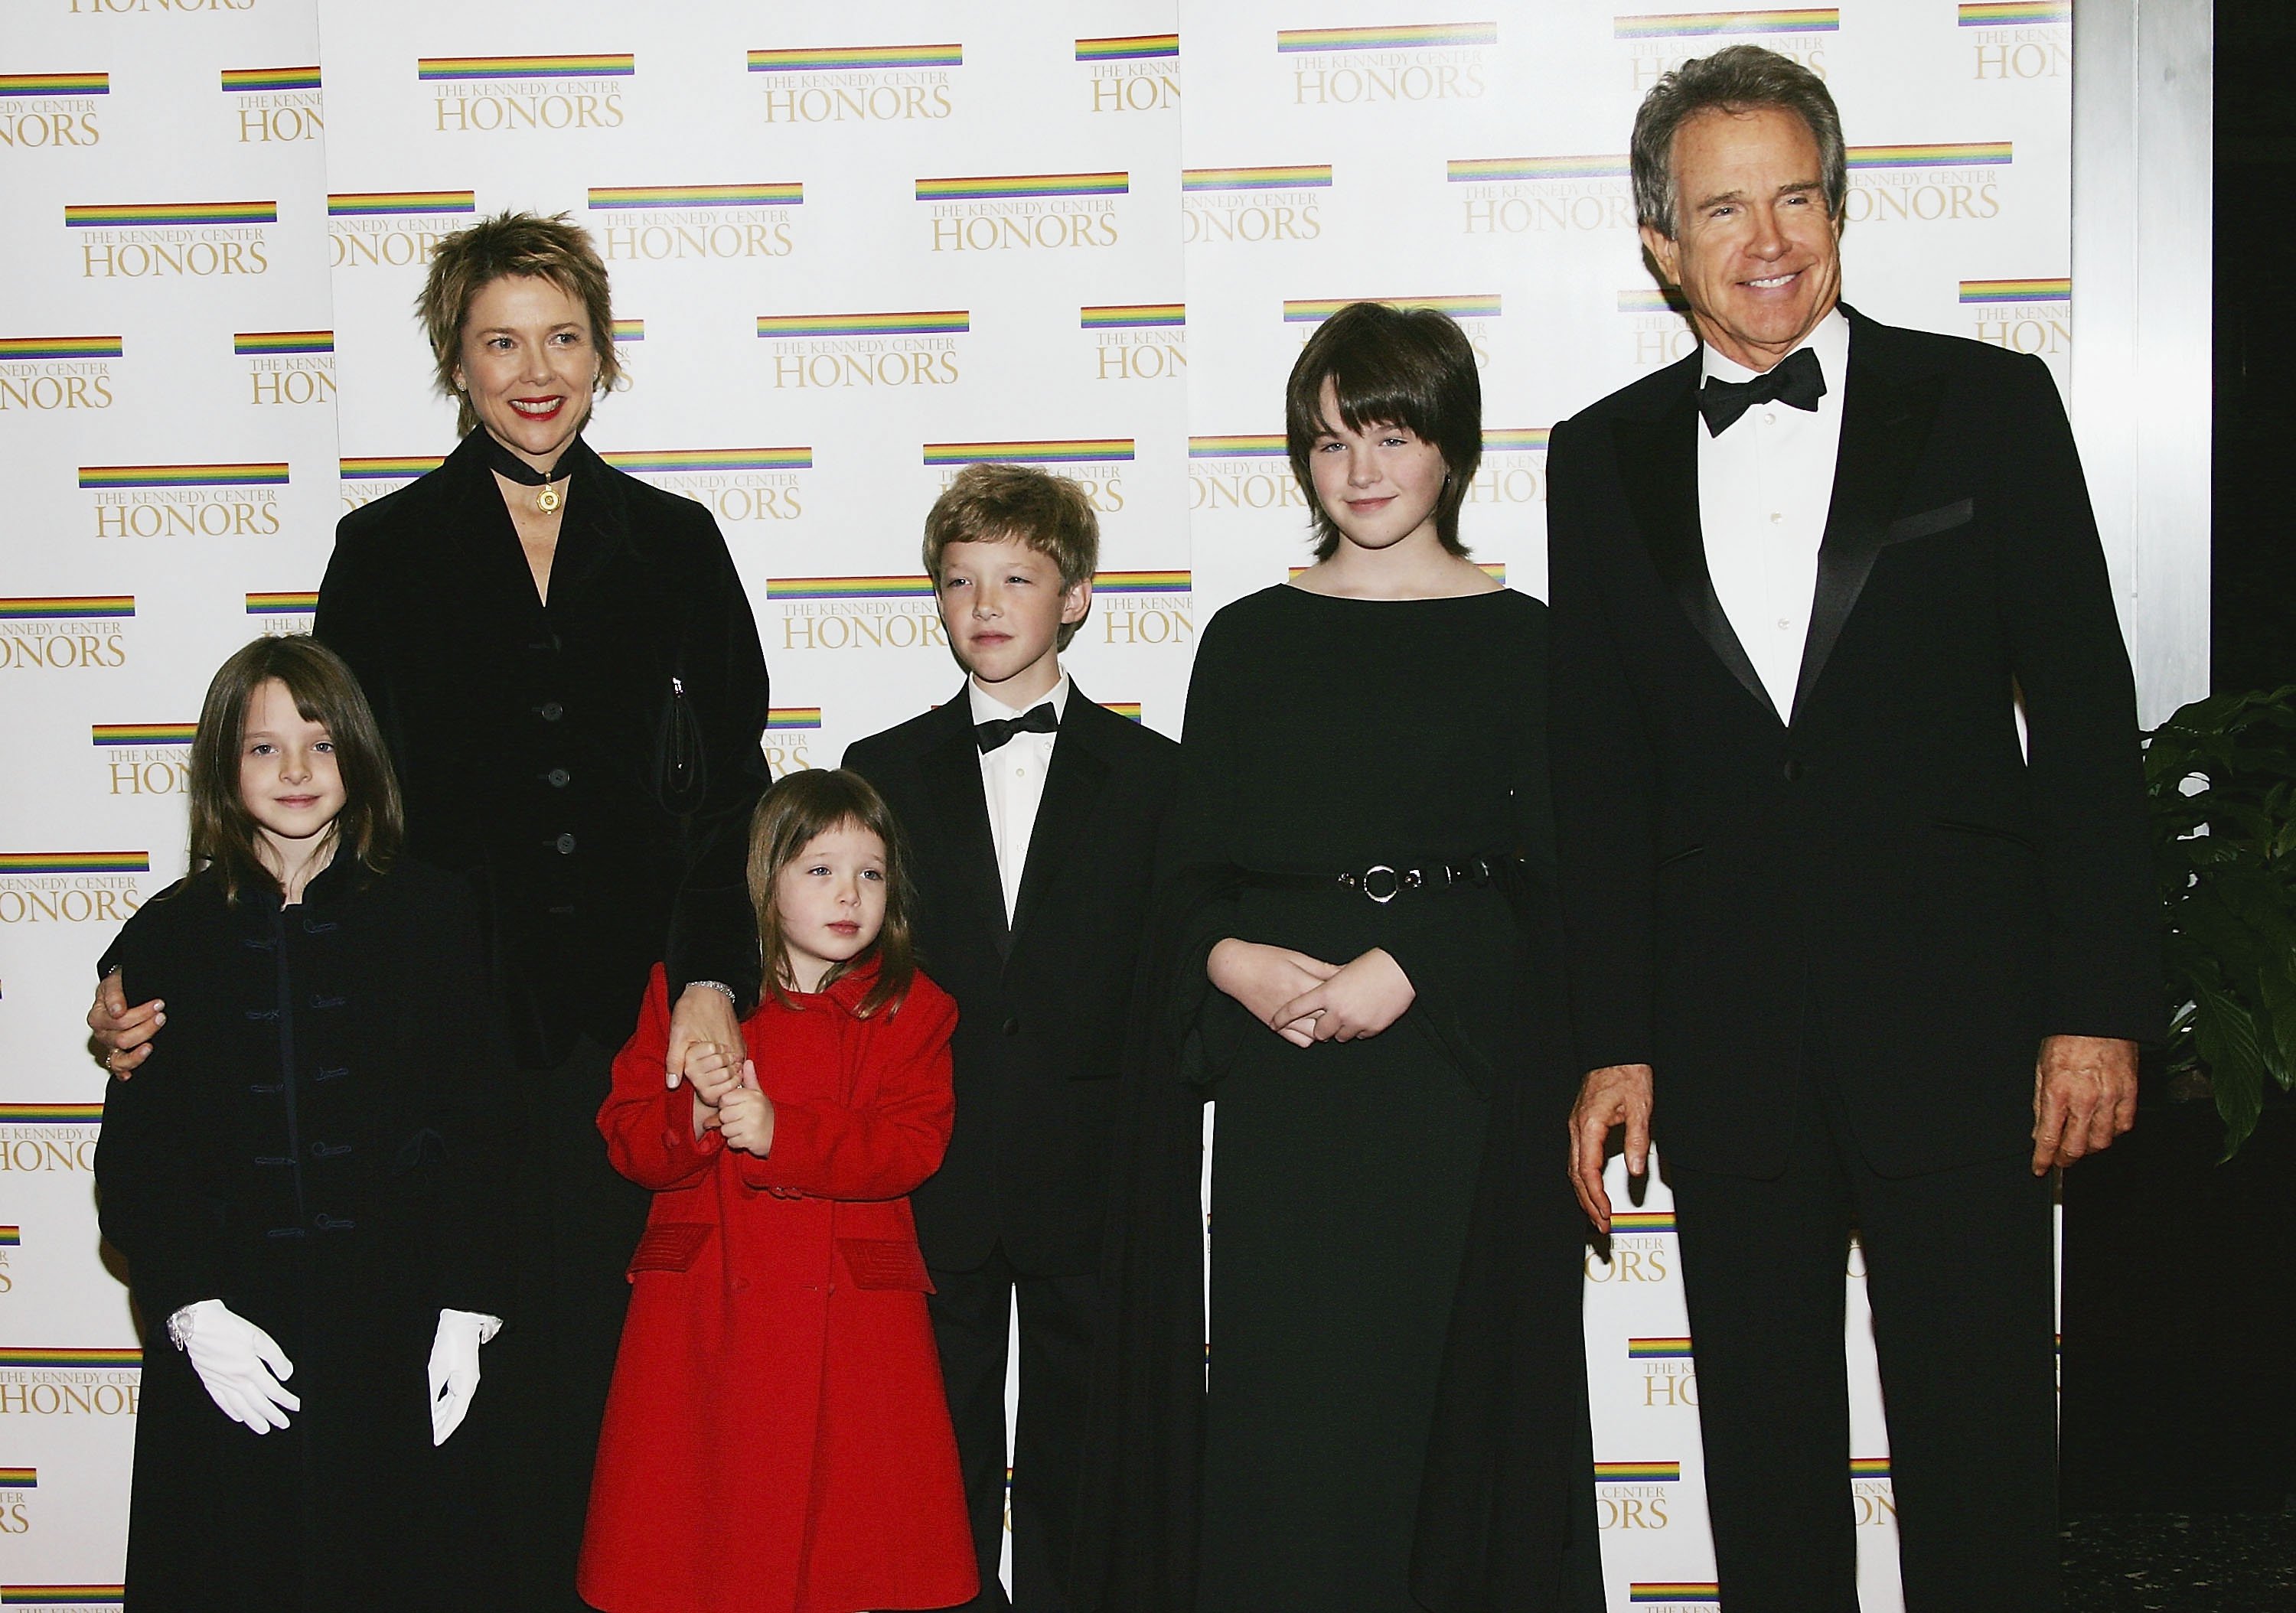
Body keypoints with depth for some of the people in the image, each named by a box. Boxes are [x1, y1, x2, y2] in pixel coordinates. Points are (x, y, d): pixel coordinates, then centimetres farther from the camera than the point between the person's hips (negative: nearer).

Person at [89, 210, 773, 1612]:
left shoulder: (673, 544, 9)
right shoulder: (387, 551, 7)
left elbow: (734, 791, 6)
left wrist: (713, 982, -7)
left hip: (629, 1016, 1)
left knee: (601, 1342, 1)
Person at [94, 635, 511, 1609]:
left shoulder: (428, 916, 4)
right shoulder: (170, 936, 6)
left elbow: (472, 1128, 2)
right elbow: (135, 1155, 3)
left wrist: (466, 1312, -6)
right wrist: (190, 1311, -10)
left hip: (397, 1324, 0)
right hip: (229, 1337, 1)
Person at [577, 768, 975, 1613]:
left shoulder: (911, 1009, 4)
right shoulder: (686, 989, 7)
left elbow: (912, 1146, -9)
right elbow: (626, 1138, 4)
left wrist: (777, 1132, -20)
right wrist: (694, 1117, -18)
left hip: (852, 1318, 0)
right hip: (701, 1314, 1)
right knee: (689, 1540, 2)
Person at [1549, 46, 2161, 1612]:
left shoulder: (1989, 406, 2)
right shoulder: (1605, 458, 8)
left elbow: (2082, 715, 0)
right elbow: (1600, 772, 8)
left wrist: (2099, 1006, -6)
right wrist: (1613, 1042, 4)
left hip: (1955, 1026, -2)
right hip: (1730, 1051, 2)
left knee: (1982, 1454, 2)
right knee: (1765, 1462, 11)